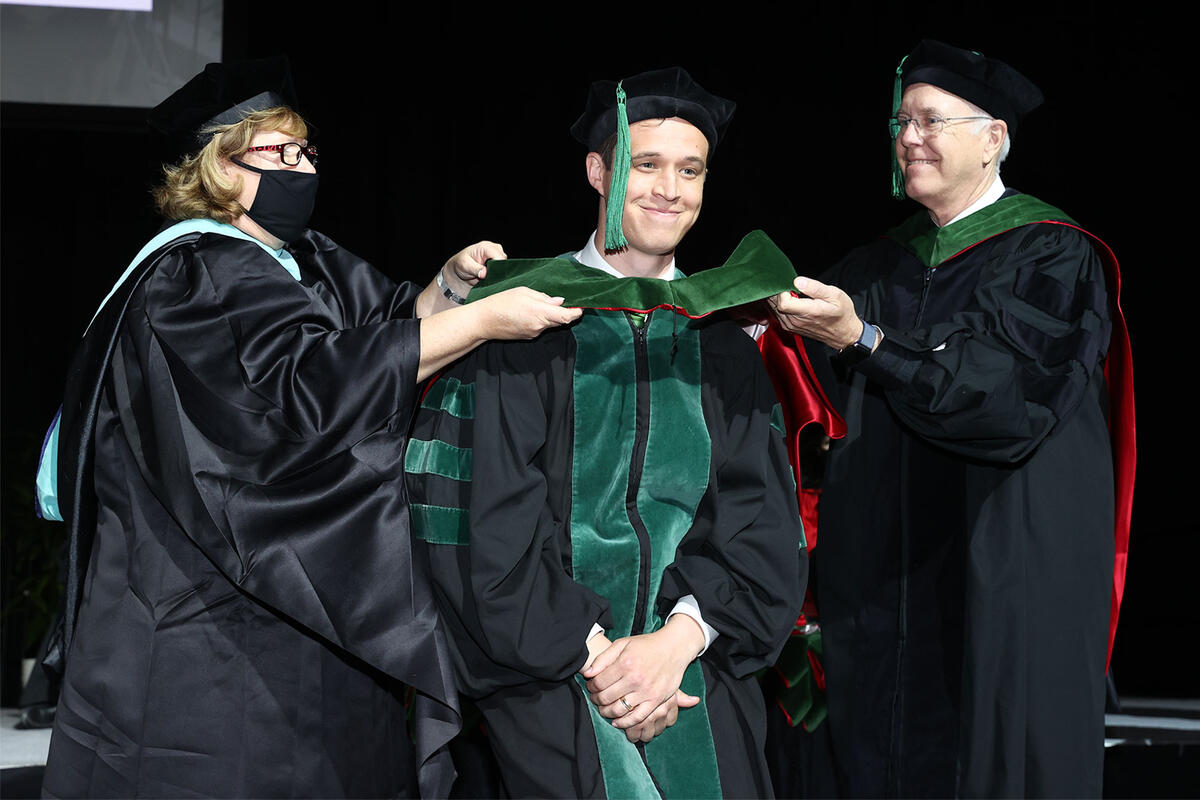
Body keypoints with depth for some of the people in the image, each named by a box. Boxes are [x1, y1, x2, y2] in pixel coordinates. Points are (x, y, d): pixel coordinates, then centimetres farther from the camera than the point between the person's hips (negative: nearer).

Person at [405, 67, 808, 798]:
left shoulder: (725, 342, 11)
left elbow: (765, 524, 4)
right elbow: (486, 512, -7)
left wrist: (682, 637, -11)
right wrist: (589, 653, -13)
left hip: (697, 679, 3)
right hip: (548, 681, -3)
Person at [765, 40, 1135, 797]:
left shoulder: (1053, 257, -3)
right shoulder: (882, 267, 14)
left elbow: (1006, 390, -18)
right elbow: (828, 395, 6)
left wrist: (862, 338, -25)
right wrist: (790, 321, -14)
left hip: (1004, 578, -5)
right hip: (887, 581, 5)